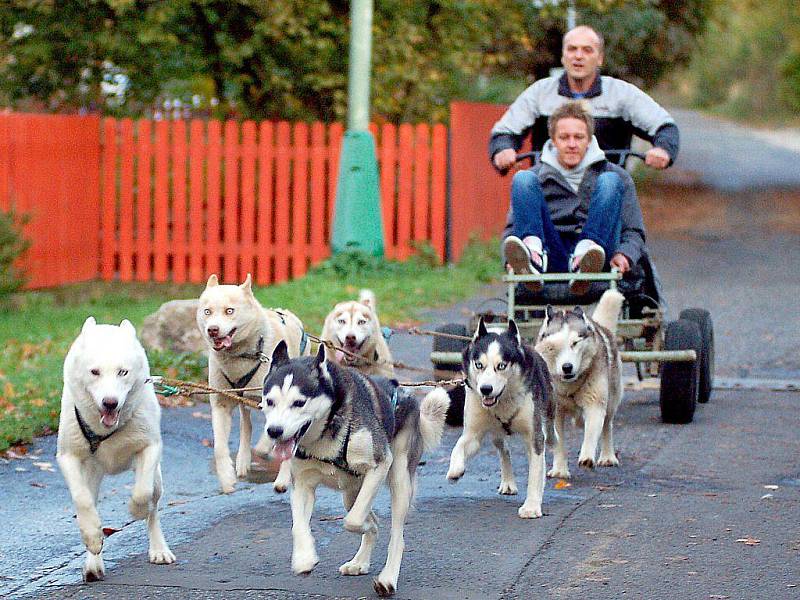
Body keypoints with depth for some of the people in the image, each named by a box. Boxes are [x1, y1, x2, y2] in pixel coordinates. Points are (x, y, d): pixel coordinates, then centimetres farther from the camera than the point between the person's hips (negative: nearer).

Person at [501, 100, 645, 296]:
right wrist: (511, 258, -5)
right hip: (551, 261, 1)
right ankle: (533, 256, -42)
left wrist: (624, 256, -8)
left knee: (610, 182, -17)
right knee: (523, 179, -13)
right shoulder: (538, 176, 23)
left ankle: (585, 254, -44)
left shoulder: (615, 175, 21)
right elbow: (513, 228, 18)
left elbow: (633, 231, 16)